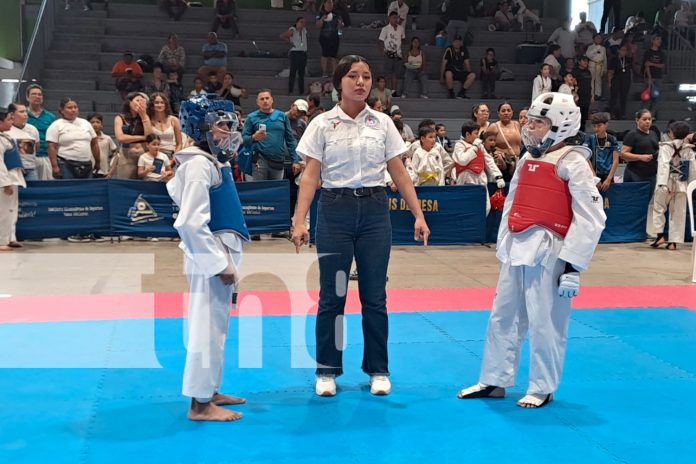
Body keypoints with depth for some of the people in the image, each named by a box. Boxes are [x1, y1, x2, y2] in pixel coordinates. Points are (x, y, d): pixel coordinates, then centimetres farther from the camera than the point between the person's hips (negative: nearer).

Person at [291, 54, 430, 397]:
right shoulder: (322, 124, -1)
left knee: (374, 296, 7)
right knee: (332, 296, 4)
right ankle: (327, 372, 18)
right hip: (335, 211, -1)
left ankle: (378, 370, 21)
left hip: (374, 210, 2)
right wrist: (299, 222, -15)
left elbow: (400, 174, 6)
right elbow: (310, 176, -5)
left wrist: (419, 215, -2)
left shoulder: (382, 123, 5)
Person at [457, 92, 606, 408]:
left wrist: (572, 266, -15)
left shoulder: (572, 164, -10)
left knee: (544, 323, 1)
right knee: (503, 317, 13)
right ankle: (494, 381, 25)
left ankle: (542, 389, 17)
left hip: (547, 252, -7)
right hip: (517, 250, 8)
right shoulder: (527, 160, 12)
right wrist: (504, 249, 16)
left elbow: (590, 218, -13)